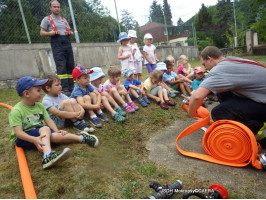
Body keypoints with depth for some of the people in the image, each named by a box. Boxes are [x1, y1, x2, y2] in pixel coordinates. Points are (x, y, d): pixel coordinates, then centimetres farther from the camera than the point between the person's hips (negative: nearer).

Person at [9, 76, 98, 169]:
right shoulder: (16, 111, -14)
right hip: (24, 137, -5)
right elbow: (18, 132, -21)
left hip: (40, 133, 5)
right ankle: (47, 155, -54)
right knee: (45, 128, -33)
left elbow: (48, 120, 2)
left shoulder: (39, 106, 5)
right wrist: (34, 139, -38)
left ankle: (82, 138, -16)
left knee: (56, 136, -25)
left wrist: (57, 131, -17)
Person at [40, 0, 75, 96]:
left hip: (67, 42, 5)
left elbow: (70, 32, 26)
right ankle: (65, 89, -14)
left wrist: (70, 33, 3)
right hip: (57, 44, -5)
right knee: (61, 67, -14)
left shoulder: (64, 19, 24)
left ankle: (71, 88, 8)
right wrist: (50, 33, -12)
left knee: (71, 66, 1)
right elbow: (42, 33, 6)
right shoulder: (47, 19, 9)